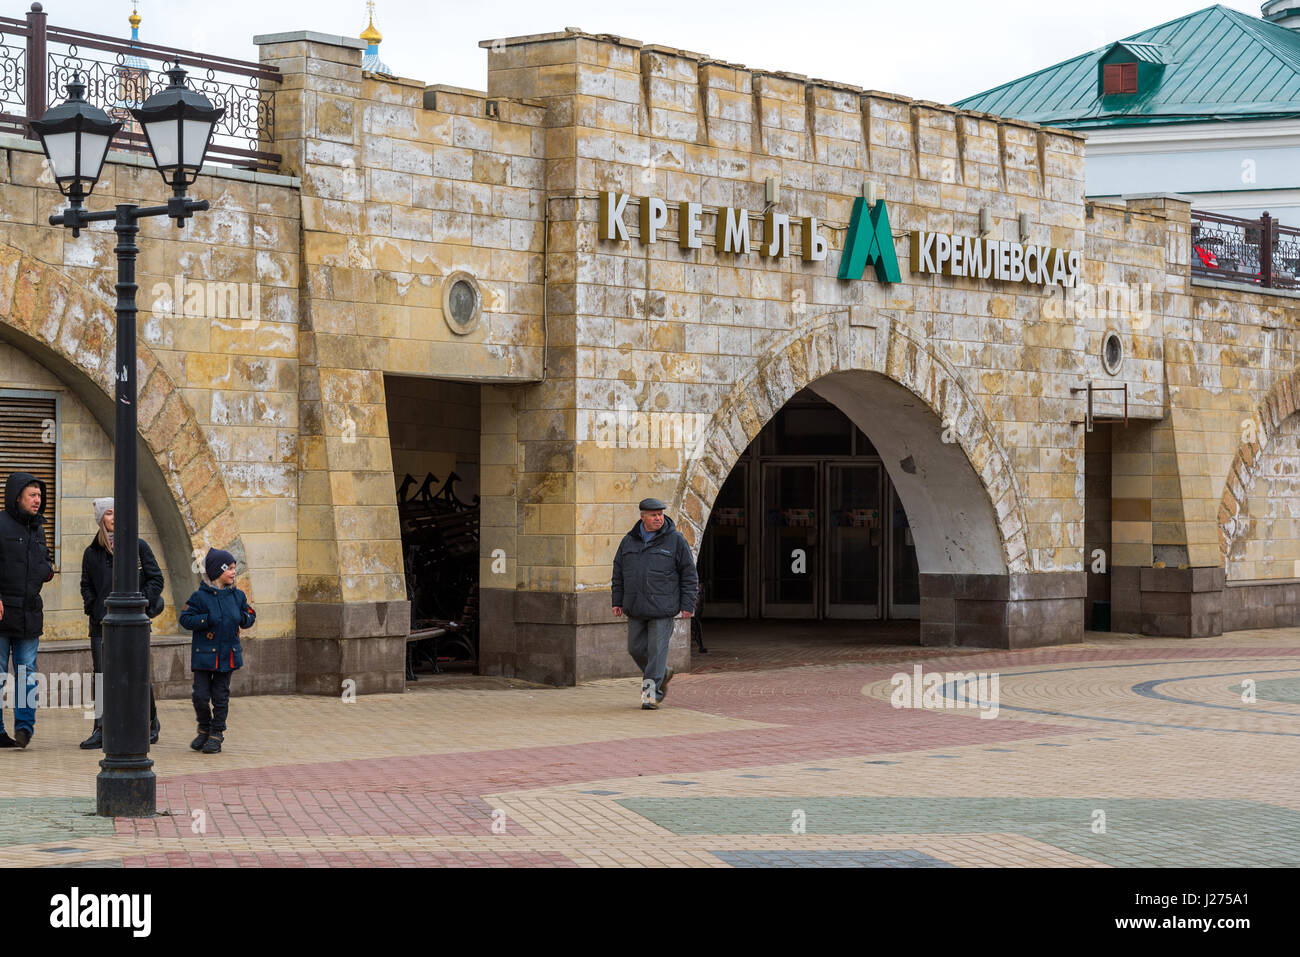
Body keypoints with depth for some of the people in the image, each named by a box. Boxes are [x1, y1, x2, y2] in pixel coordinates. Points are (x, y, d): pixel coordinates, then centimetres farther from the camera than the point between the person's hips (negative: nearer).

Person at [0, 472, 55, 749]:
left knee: (27, 672, 1)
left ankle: (25, 725, 1)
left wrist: (47, 569, 5)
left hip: (29, 611, 6)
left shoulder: (37, 528, 14)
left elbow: (45, 559, 29)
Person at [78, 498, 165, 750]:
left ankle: (151, 722, 23)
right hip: (102, 625, 2)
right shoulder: (92, 553, 9)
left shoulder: (139, 547, 3)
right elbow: (86, 586, 14)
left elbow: (156, 579, 3)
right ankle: (101, 731, 0)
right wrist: (95, 611, -1)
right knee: (103, 678, -3)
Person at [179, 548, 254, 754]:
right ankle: (204, 730, 20)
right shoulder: (200, 596, -9)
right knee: (201, 695, -2)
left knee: (221, 696, 6)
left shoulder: (237, 596, 5)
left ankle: (216, 734, 14)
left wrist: (244, 618, -8)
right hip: (204, 654, -3)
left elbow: (250, 615, 15)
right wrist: (206, 620, -21)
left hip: (228, 655, 3)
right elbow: (185, 619, -9)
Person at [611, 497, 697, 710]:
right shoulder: (629, 541, 10)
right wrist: (617, 601, 12)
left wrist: (687, 605, -4)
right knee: (636, 649, 7)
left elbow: (689, 574, 1)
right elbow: (618, 573, 18)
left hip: (662, 608, -4)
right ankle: (663, 673, 31)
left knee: (657, 649, -8)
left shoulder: (675, 540, 0)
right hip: (635, 609, 4)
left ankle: (651, 693, -5)